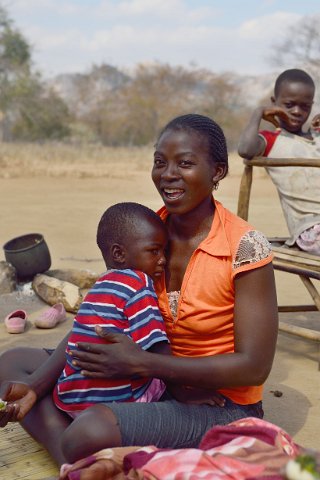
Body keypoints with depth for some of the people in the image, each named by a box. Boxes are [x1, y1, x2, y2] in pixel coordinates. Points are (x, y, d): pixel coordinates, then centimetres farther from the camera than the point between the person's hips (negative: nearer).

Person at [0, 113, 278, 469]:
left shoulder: (245, 247, -17)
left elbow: (254, 368, -18)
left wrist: (140, 363, -23)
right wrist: (35, 386, -13)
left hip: (220, 408, -7)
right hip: (151, 388, 7)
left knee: (92, 430, -36)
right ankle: (74, 465, -18)